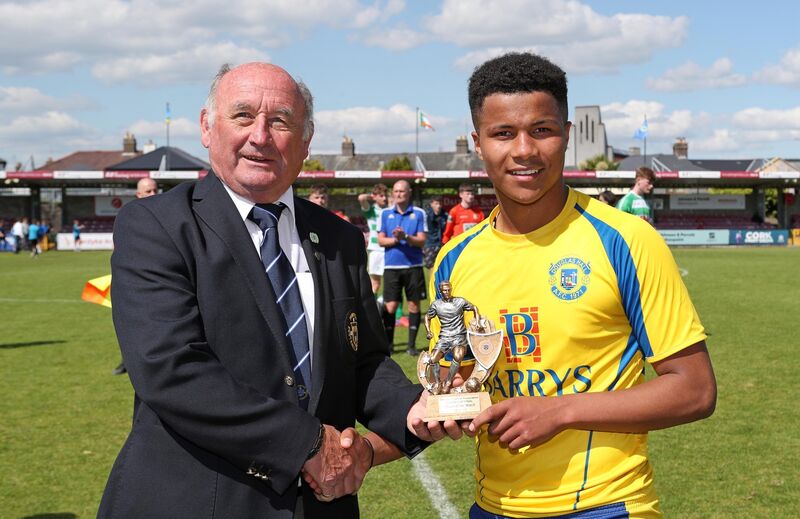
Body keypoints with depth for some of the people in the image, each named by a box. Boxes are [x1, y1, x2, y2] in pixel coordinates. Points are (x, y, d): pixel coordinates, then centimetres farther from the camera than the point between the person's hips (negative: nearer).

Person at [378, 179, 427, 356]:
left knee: (414, 304, 1)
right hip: (391, 266, 1)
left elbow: (421, 241, -3)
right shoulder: (385, 213, 9)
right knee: (390, 306, -3)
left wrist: (405, 237, -20)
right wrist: (395, 240, -13)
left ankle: (412, 345, 10)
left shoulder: (419, 213, 3)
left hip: (413, 266, -1)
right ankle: (388, 343, 8)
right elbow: (381, 240, 5)